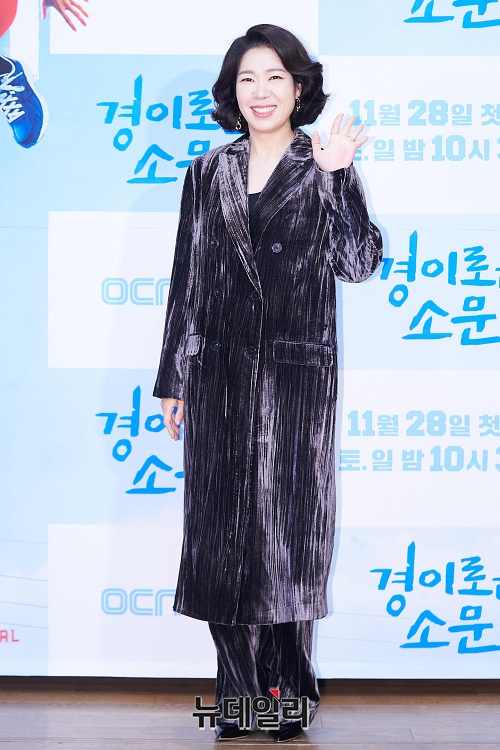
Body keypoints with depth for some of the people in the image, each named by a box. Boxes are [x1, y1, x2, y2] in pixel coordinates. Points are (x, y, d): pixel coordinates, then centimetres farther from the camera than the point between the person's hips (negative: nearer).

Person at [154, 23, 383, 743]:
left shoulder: (325, 170, 4)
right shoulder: (208, 173, 11)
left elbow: (360, 263, -7)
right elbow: (187, 279, 11)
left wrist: (337, 178, -16)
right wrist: (172, 379, 9)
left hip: (298, 373, -2)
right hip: (221, 373, 3)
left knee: (289, 528, 1)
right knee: (222, 534, 3)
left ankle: (290, 693, 15)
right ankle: (242, 694, 16)